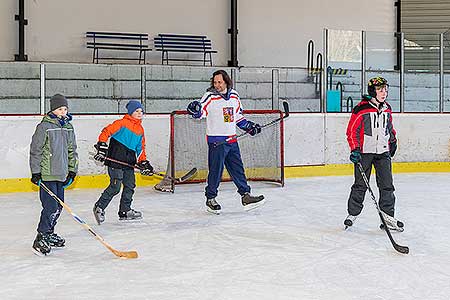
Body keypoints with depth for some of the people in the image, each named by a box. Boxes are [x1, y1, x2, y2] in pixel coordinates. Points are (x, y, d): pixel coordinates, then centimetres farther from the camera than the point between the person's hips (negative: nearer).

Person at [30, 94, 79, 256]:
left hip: (61, 174, 7)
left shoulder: (68, 127, 10)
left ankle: (49, 233, 30)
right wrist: (35, 172, -12)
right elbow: (35, 150, -9)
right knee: (51, 207, -12)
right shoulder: (44, 126, -10)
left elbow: (72, 150, 18)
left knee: (59, 206, 14)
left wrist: (72, 170, 13)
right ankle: (41, 239, -3)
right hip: (46, 174, -7)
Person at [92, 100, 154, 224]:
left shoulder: (140, 130, 17)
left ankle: (125, 211, 23)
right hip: (115, 159, -8)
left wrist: (144, 163, 12)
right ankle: (99, 207, 5)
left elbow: (140, 148, 22)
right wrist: (102, 147, -18)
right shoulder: (122, 123, -7)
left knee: (130, 185, 11)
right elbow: (106, 132, -11)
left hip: (129, 162, 8)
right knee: (115, 186, -10)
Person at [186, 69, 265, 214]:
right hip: (216, 141, -6)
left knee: (238, 169, 10)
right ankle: (210, 199, 11)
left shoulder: (234, 95, 10)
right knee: (215, 171, -3)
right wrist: (195, 110, -41)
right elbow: (201, 111, -20)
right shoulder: (210, 96, -8)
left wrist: (249, 126, 16)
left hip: (232, 140, 6)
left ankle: (245, 196, 18)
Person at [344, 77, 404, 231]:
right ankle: (352, 214, 16)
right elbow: (351, 131, -10)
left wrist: (393, 140, 25)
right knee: (360, 185, 2)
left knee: (387, 185, 2)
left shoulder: (387, 109, 9)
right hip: (364, 152, -5)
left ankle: (388, 217, 7)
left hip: (383, 152, 5)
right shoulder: (361, 109, -11)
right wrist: (354, 150, -16)